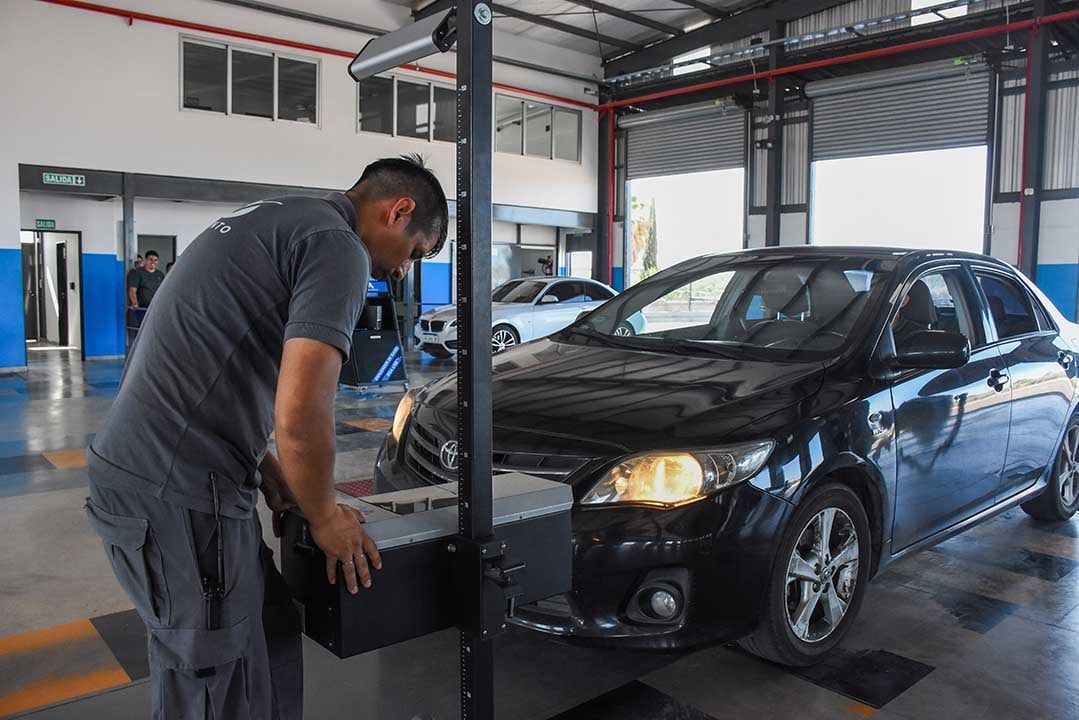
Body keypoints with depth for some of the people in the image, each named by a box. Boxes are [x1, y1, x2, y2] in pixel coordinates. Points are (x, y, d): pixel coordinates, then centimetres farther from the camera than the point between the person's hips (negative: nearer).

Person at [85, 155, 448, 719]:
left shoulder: (270, 219, 17)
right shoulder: (338, 247, -13)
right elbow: (299, 415, -23)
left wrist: (262, 462, 17)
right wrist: (324, 519, -5)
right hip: (177, 493, -10)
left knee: (270, 636, 18)